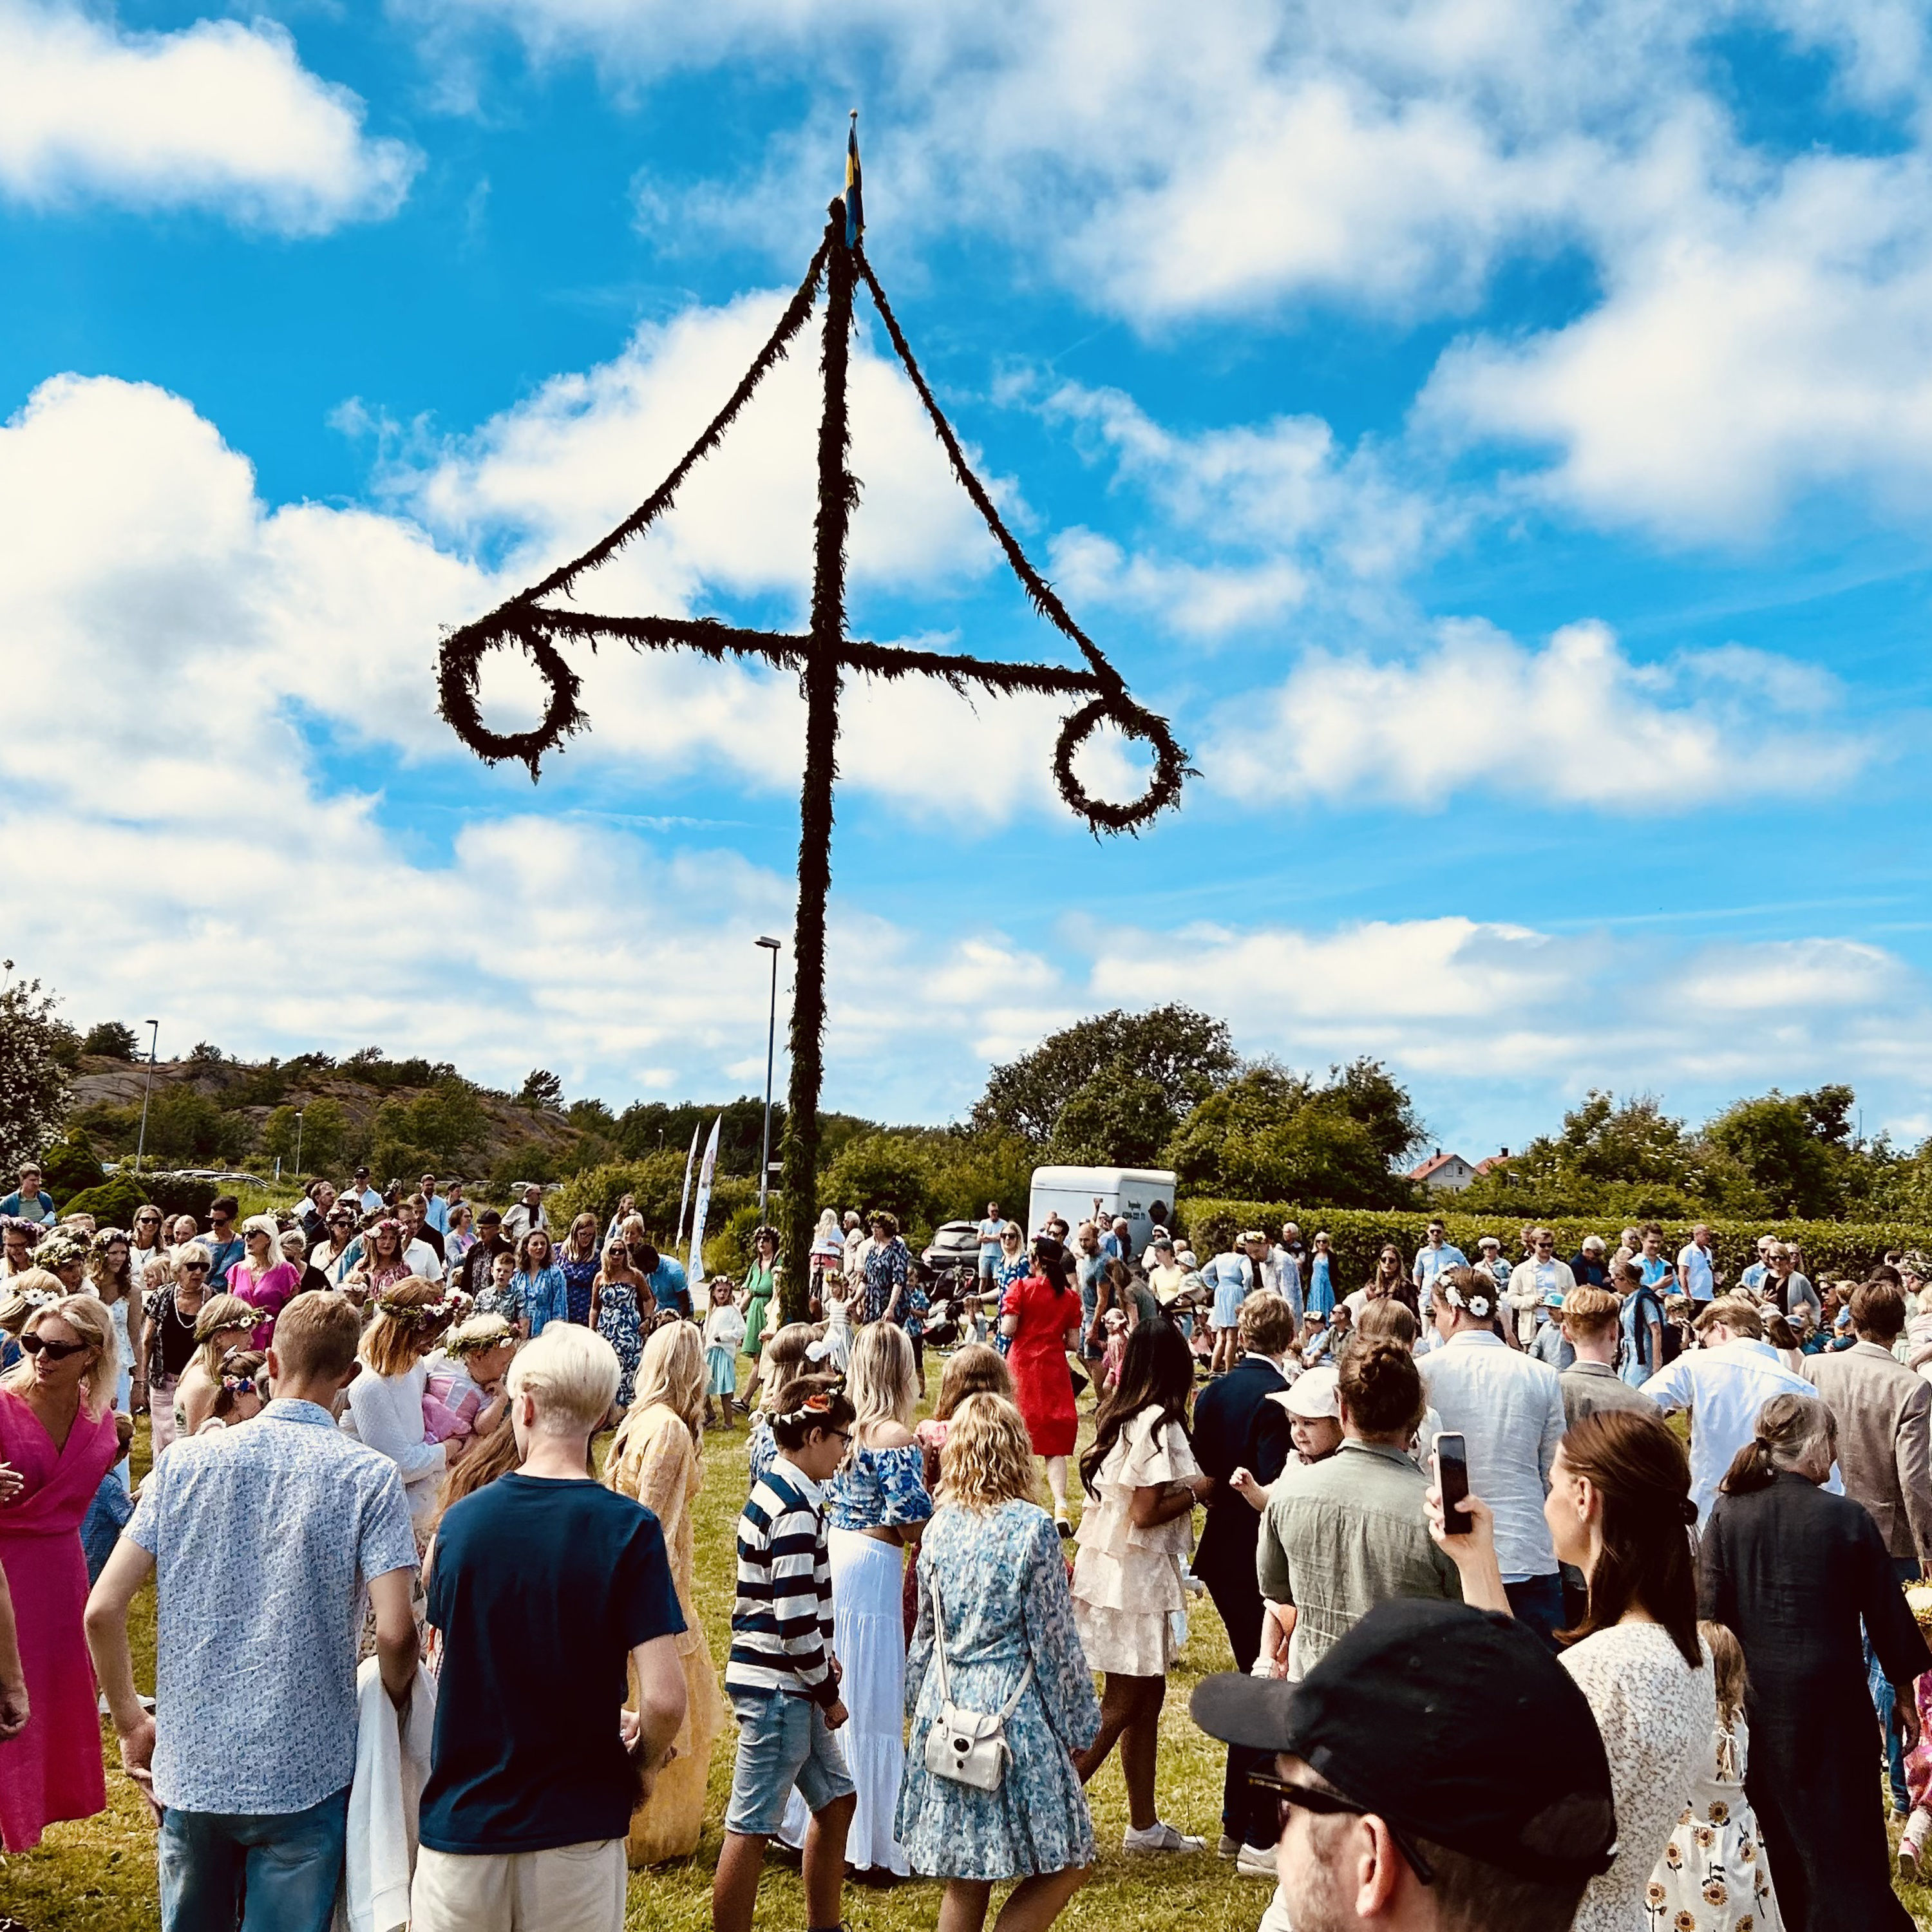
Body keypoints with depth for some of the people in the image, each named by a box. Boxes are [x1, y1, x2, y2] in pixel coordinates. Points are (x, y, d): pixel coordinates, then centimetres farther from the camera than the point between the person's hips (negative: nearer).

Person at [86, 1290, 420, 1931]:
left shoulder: (185, 1462, -2)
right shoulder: (368, 1477, -11)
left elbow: (101, 1611, -3)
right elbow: (395, 1633, -17)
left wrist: (130, 1722, 10)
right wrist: (398, 1708, 3)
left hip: (189, 1767, 3)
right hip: (304, 1775, -3)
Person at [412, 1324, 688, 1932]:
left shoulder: (459, 1520, -6)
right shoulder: (630, 1530, -16)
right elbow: (664, 1699, -21)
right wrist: (641, 1766, 0)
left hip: (462, 1818, 2)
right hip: (577, 1828, -2)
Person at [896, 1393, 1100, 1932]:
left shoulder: (939, 1528, 3)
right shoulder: (1032, 1528, -13)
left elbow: (926, 1633, 11)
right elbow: (1053, 1639, -8)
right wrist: (1076, 1725, 2)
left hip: (947, 1709, 6)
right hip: (1013, 1707, -6)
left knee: (965, 1877, 16)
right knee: (1066, 1865, 8)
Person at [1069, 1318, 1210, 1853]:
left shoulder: (1119, 1415, 8)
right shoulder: (1158, 1422, -18)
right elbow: (1146, 1513, -20)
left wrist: (1185, 1482, 9)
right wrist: (1198, 1491, -7)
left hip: (1110, 1564, 9)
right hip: (1134, 1573, -9)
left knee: (1148, 1695, 16)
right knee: (1122, 1703, 0)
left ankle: (1144, 1824, 25)